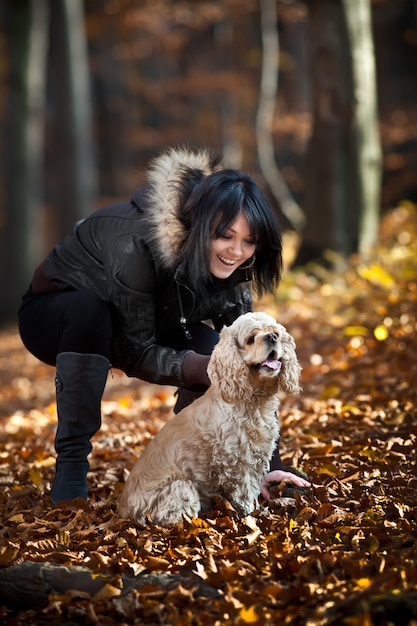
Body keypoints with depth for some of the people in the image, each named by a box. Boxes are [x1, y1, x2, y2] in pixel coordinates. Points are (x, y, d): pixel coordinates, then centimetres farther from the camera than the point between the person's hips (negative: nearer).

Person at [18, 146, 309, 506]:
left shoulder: (228, 266, -17)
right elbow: (135, 353, -31)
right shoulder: (136, 242, -37)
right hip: (54, 318, -5)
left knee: (209, 346, -24)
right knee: (88, 310, -40)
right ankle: (71, 468, -28)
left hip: (119, 330, 5)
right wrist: (205, 369, -44)